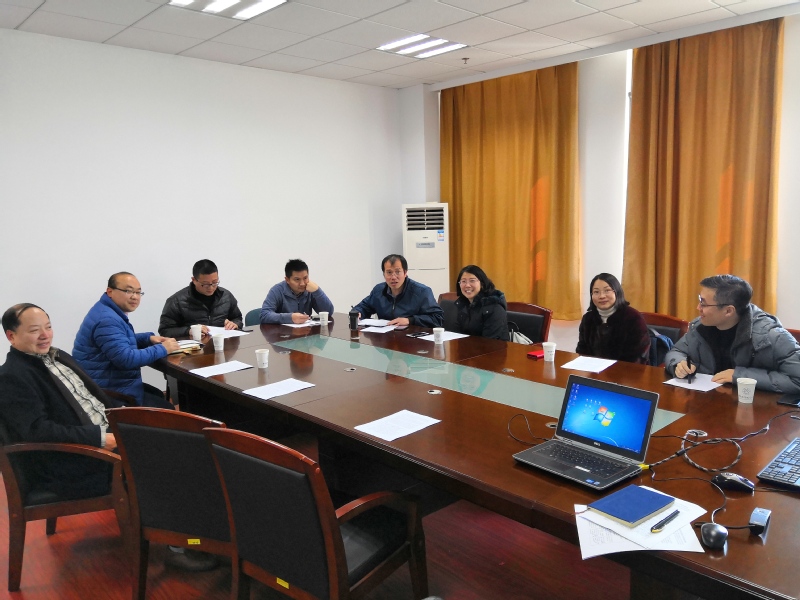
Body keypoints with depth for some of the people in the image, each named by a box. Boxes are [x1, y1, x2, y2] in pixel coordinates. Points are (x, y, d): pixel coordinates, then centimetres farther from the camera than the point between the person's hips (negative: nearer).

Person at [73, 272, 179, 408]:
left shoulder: (111, 312, 10)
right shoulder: (107, 319, -24)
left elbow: (123, 340, 24)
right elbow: (126, 359, -31)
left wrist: (149, 338, 6)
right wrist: (162, 349, -21)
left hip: (110, 383, 11)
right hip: (108, 392, -11)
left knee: (159, 396, 22)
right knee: (166, 410, -6)